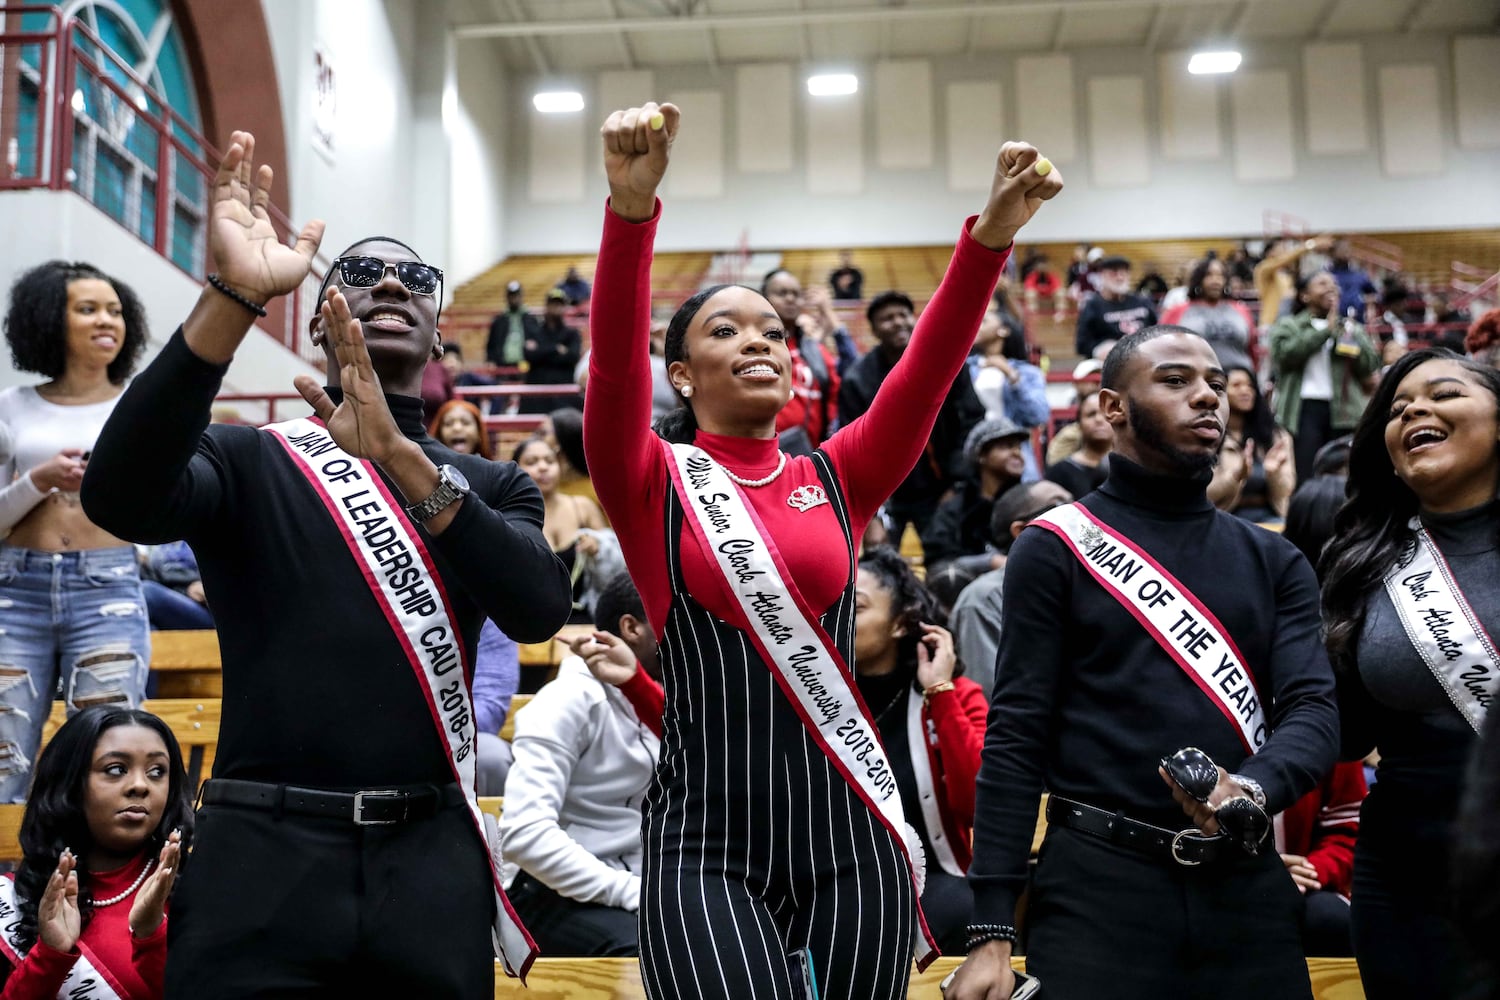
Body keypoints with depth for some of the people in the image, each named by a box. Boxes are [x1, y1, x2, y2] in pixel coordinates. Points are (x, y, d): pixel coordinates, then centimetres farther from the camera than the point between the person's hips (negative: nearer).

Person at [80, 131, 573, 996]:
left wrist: (401, 459, -21)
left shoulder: (494, 486, 11)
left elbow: (541, 608, -9)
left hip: (432, 864, 2)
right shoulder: (249, 461, 5)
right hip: (263, 857, -2)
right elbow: (121, 498, -17)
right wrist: (234, 298, -27)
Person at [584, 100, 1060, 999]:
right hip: (708, 848, -3)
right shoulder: (652, 483, 1)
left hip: (850, 835, 3)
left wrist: (992, 232, -19)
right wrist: (632, 206, -31)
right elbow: (614, 356, -16)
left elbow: (929, 369, -5)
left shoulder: (837, 478, 9)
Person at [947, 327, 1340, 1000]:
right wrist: (992, 929, -10)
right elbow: (1016, 735, -5)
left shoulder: (1274, 562, 11)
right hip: (1098, 882, -4)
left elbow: (1313, 710, 0)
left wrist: (1256, 787, -23)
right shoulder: (1057, 547, -1)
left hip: (1248, 886, 4)